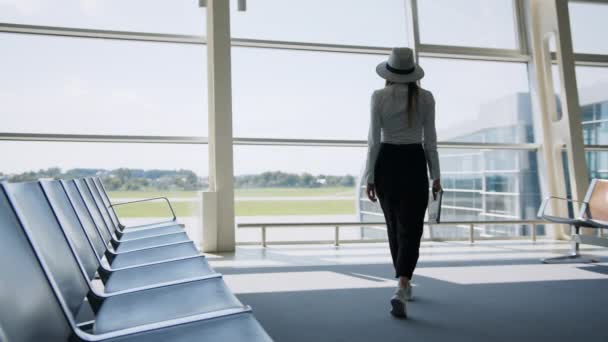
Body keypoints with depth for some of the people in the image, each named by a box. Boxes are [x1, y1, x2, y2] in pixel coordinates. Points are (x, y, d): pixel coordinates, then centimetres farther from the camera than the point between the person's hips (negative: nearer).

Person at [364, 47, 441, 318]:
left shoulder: (379, 96, -4)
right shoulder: (425, 97, -1)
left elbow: (374, 140, -6)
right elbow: (430, 140, -1)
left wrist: (370, 177, -1)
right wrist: (435, 175, 7)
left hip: (386, 164, 1)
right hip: (414, 164, -1)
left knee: (394, 226, 16)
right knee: (410, 228, -1)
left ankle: (405, 284, 30)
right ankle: (401, 290, -18)